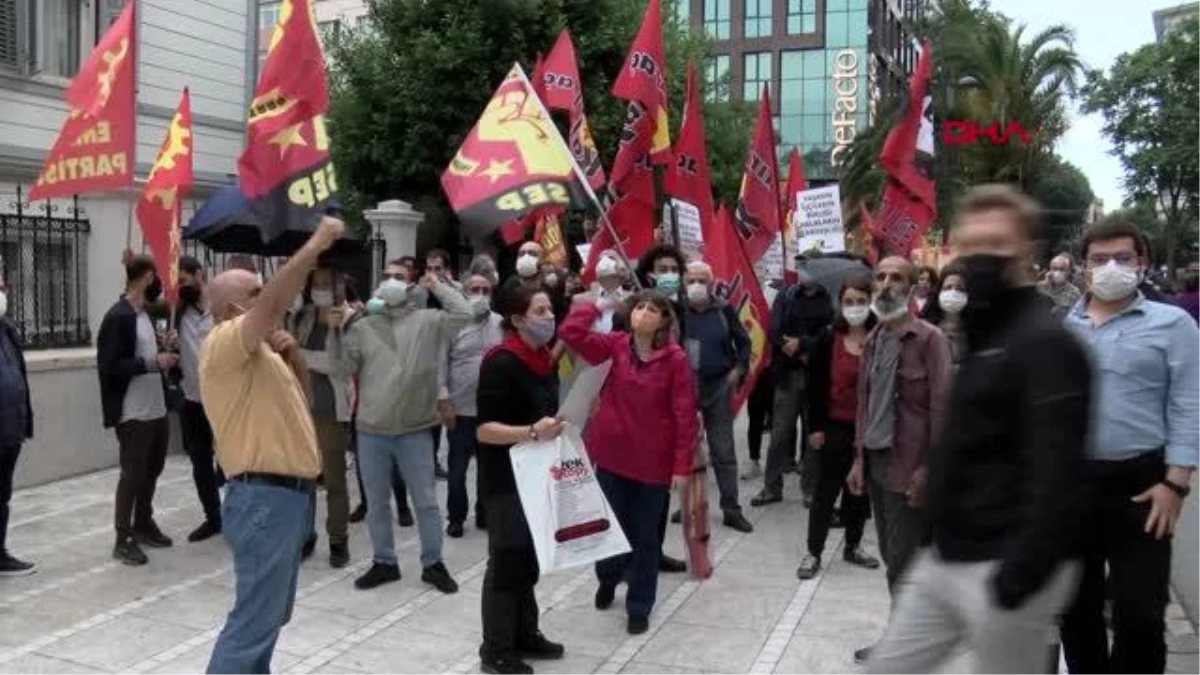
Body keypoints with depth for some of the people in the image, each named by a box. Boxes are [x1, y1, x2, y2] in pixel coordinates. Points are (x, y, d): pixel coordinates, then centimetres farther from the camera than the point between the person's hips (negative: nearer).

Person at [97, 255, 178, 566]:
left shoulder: (146, 314, 12)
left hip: (157, 409, 8)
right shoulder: (117, 317, -14)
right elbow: (108, 366, -20)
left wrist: (162, 356, 5)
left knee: (152, 470, 17)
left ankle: (143, 524, 32)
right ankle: (123, 539, 10)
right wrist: (152, 362, -23)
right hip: (133, 413, -8)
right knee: (132, 473, 0)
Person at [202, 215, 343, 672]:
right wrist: (316, 244, -22)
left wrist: (292, 354, 8)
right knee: (255, 618, -6)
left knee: (270, 613, 18)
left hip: (286, 495, 10)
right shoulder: (225, 343, -13)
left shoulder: (257, 351, 16)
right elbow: (276, 301, -29)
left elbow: (299, 399, 24)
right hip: (264, 498, -10)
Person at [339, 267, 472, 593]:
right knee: (377, 502, 13)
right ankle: (384, 562, 28)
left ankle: (433, 563, 20)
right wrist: (342, 330, -1)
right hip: (371, 430, 2)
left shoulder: (426, 321, 2)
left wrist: (437, 285, -2)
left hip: (415, 430, -2)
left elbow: (463, 314, -9)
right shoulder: (362, 327, 7)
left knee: (426, 501, 6)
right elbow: (346, 366, 6)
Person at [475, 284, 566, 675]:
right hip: (506, 480, -9)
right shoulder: (501, 363, -19)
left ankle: (524, 635, 31)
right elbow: (485, 430, -23)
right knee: (506, 561, 1)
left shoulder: (543, 359, 8)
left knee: (529, 559, 17)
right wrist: (532, 432, -33)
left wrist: (561, 424, 9)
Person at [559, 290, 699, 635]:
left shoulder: (675, 358, -12)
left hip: (653, 459, -2)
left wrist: (682, 465, -13)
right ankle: (608, 578, 48)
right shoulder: (615, 345, -3)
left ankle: (639, 607, 25)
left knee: (645, 535, 9)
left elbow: (685, 415, -11)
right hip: (612, 453, 2)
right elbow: (571, 332, -12)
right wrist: (595, 305, -4)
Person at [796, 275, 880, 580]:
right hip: (834, 427, -2)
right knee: (827, 489, 4)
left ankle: (853, 547, 30)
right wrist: (815, 426, -7)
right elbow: (816, 385, -3)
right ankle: (814, 552, 13)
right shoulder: (828, 338, -4)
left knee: (860, 490, 14)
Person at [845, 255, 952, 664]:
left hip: (907, 464, -7)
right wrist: (859, 458, 11)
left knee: (903, 562, 1)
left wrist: (930, 467, -16)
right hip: (875, 459, 7)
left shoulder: (929, 339, -9)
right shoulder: (873, 340, 13)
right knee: (892, 556, 14)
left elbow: (942, 407, -13)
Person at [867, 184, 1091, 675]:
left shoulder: (1045, 343, -16)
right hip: (944, 560, 9)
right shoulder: (979, 334, 14)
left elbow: (1057, 476, -23)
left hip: (1001, 570, -9)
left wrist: (1021, 575, -25)